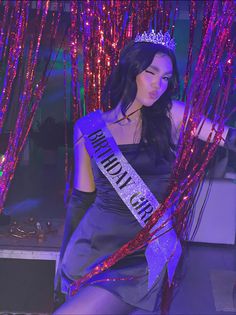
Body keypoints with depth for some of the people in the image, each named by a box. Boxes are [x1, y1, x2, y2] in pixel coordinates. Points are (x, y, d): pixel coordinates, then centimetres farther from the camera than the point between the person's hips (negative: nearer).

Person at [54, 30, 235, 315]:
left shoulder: (171, 115, -4)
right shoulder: (88, 128, -1)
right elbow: (82, 197, 6)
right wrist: (65, 257, 11)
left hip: (143, 257, -2)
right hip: (92, 245, 2)